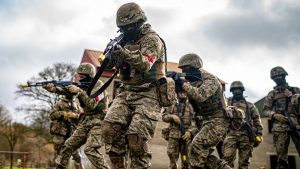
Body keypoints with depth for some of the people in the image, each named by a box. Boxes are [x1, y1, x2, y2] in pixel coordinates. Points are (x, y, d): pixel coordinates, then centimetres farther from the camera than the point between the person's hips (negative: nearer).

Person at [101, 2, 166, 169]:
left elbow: (145, 64, -23)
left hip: (147, 95, -6)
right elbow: (108, 64, 15)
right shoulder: (126, 41, 16)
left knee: (136, 138, -17)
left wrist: (124, 53, -38)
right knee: (109, 127, -11)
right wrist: (111, 52, -8)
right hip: (126, 92, 6)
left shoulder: (152, 39, -5)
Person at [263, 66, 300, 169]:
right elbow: (266, 109, 10)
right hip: (280, 127, 0)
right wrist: (274, 115, -8)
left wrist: (292, 96, -4)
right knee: (281, 157, -4)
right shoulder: (271, 94, 16)